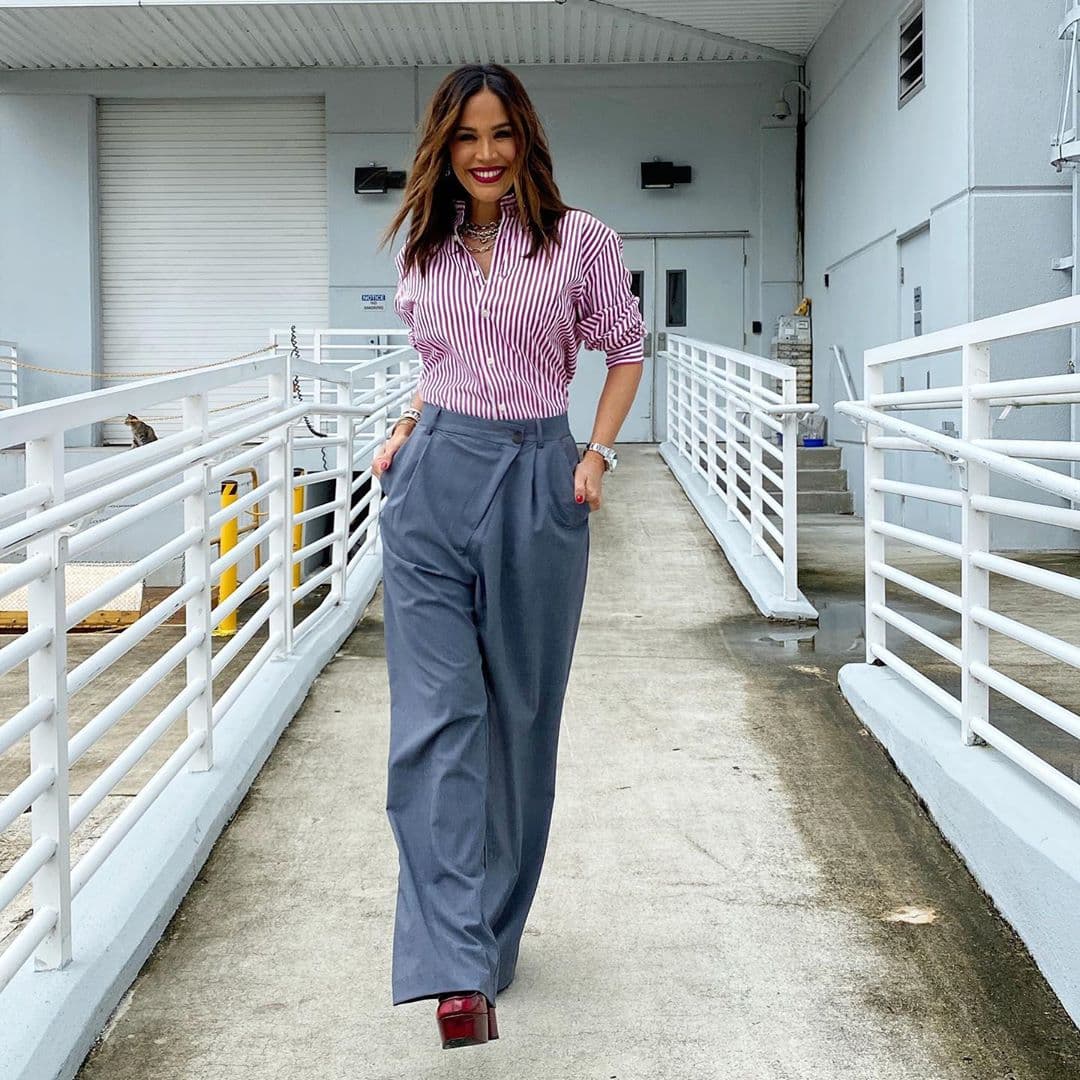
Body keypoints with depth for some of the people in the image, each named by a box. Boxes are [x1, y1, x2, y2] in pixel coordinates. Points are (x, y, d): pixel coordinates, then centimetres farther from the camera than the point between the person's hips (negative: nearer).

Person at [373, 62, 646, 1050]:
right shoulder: (424, 248, 10)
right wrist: (406, 430, 10)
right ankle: (460, 971, -12)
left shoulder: (581, 240, 0)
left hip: (536, 484, -2)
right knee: (434, 719, -9)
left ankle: (490, 934, 26)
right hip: (432, 484, 2)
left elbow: (625, 351, 9)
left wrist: (598, 454, -2)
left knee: (520, 717, 8)